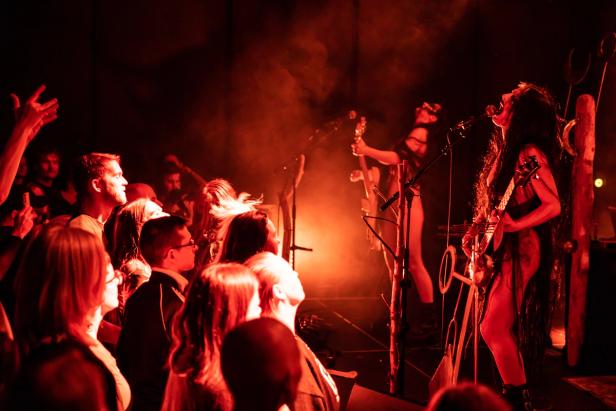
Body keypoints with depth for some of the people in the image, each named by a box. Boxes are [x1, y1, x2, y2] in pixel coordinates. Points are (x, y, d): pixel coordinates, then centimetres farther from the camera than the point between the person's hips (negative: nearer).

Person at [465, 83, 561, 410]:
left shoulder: (529, 154, -14)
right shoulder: (504, 150, 14)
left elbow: (553, 205, -19)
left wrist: (515, 224, -29)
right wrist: (476, 229, 10)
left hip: (519, 248, -9)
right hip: (498, 248, 9)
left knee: (494, 329, -11)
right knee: (502, 328, 13)